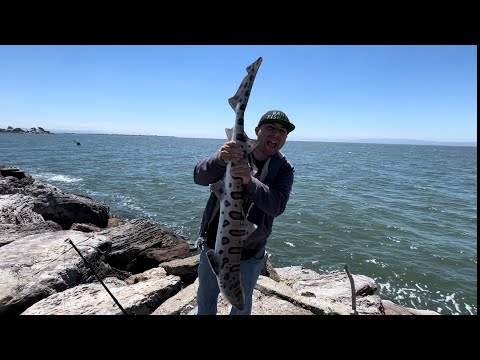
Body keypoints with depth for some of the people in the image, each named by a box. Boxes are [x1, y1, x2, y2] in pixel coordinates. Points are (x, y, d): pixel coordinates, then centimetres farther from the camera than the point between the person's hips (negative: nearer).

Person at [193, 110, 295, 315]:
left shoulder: (284, 169, -8)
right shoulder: (234, 152, -8)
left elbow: (277, 206, -23)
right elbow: (199, 177, -21)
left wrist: (249, 181, -40)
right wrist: (220, 159, -42)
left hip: (249, 254, 0)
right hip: (213, 244, 1)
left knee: (242, 305, 22)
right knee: (205, 300, 22)